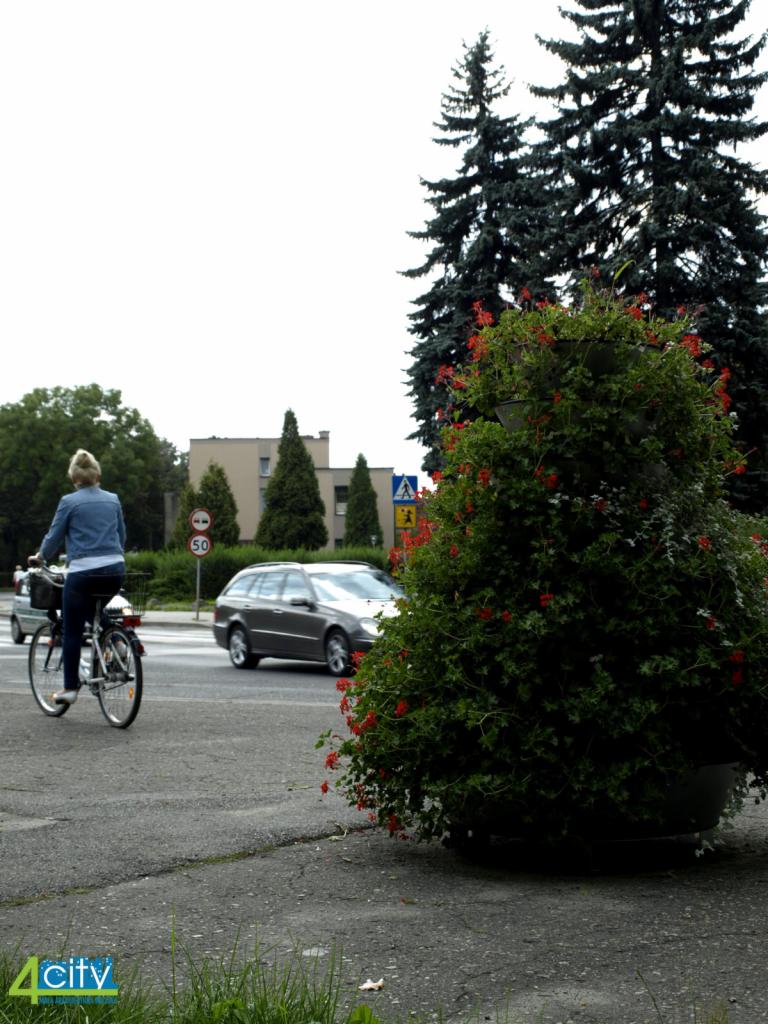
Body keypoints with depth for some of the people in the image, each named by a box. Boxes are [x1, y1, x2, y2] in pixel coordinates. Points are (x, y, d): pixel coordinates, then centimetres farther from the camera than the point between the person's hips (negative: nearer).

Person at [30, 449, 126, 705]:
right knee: (96, 616, 28)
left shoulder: (69, 502, -1)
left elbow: (54, 536, 5)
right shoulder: (113, 500, 12)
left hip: (83, 571, -4)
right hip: (114, 570, 4)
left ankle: (70, 688, 7)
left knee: (72, 631, 5)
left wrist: (39, 557, 24)